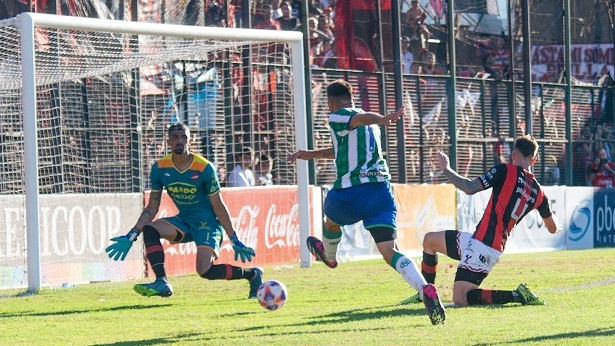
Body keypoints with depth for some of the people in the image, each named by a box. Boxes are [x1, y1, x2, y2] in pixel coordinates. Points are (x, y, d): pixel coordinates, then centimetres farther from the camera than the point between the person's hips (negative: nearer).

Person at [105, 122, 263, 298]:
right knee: (149, 229, -21)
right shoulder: (159, 168, -5)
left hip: (208, 222, -5)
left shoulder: (204, 168, -16)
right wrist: (130, 237, -3)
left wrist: (235, 241, -6)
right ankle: (162, 283, -25)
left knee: (205, 271, -23)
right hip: (184, 221, 5)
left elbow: (218, 207, -8)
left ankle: (252, 274, 2)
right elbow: (151, 208, 4)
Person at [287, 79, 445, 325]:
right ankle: (426, 290, -32)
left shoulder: (336, 118, 0)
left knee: (331, 220, 32)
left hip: (350, 193, -5)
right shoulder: (370, 124, 24)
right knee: (390, 252, -7)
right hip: (381, 189, 5)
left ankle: (328, 256, 63)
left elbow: (360, 118, -23)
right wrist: (311, 154, 51)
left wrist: (382, 119, -45)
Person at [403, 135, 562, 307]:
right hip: (495, 251, 8)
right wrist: (555, 222, 46)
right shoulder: (538, 192, 9)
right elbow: (553, 228, 20)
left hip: (480, 244, -8)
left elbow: (469, 188, -16)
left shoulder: (506, 171, -9)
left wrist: (446, 169, 0)